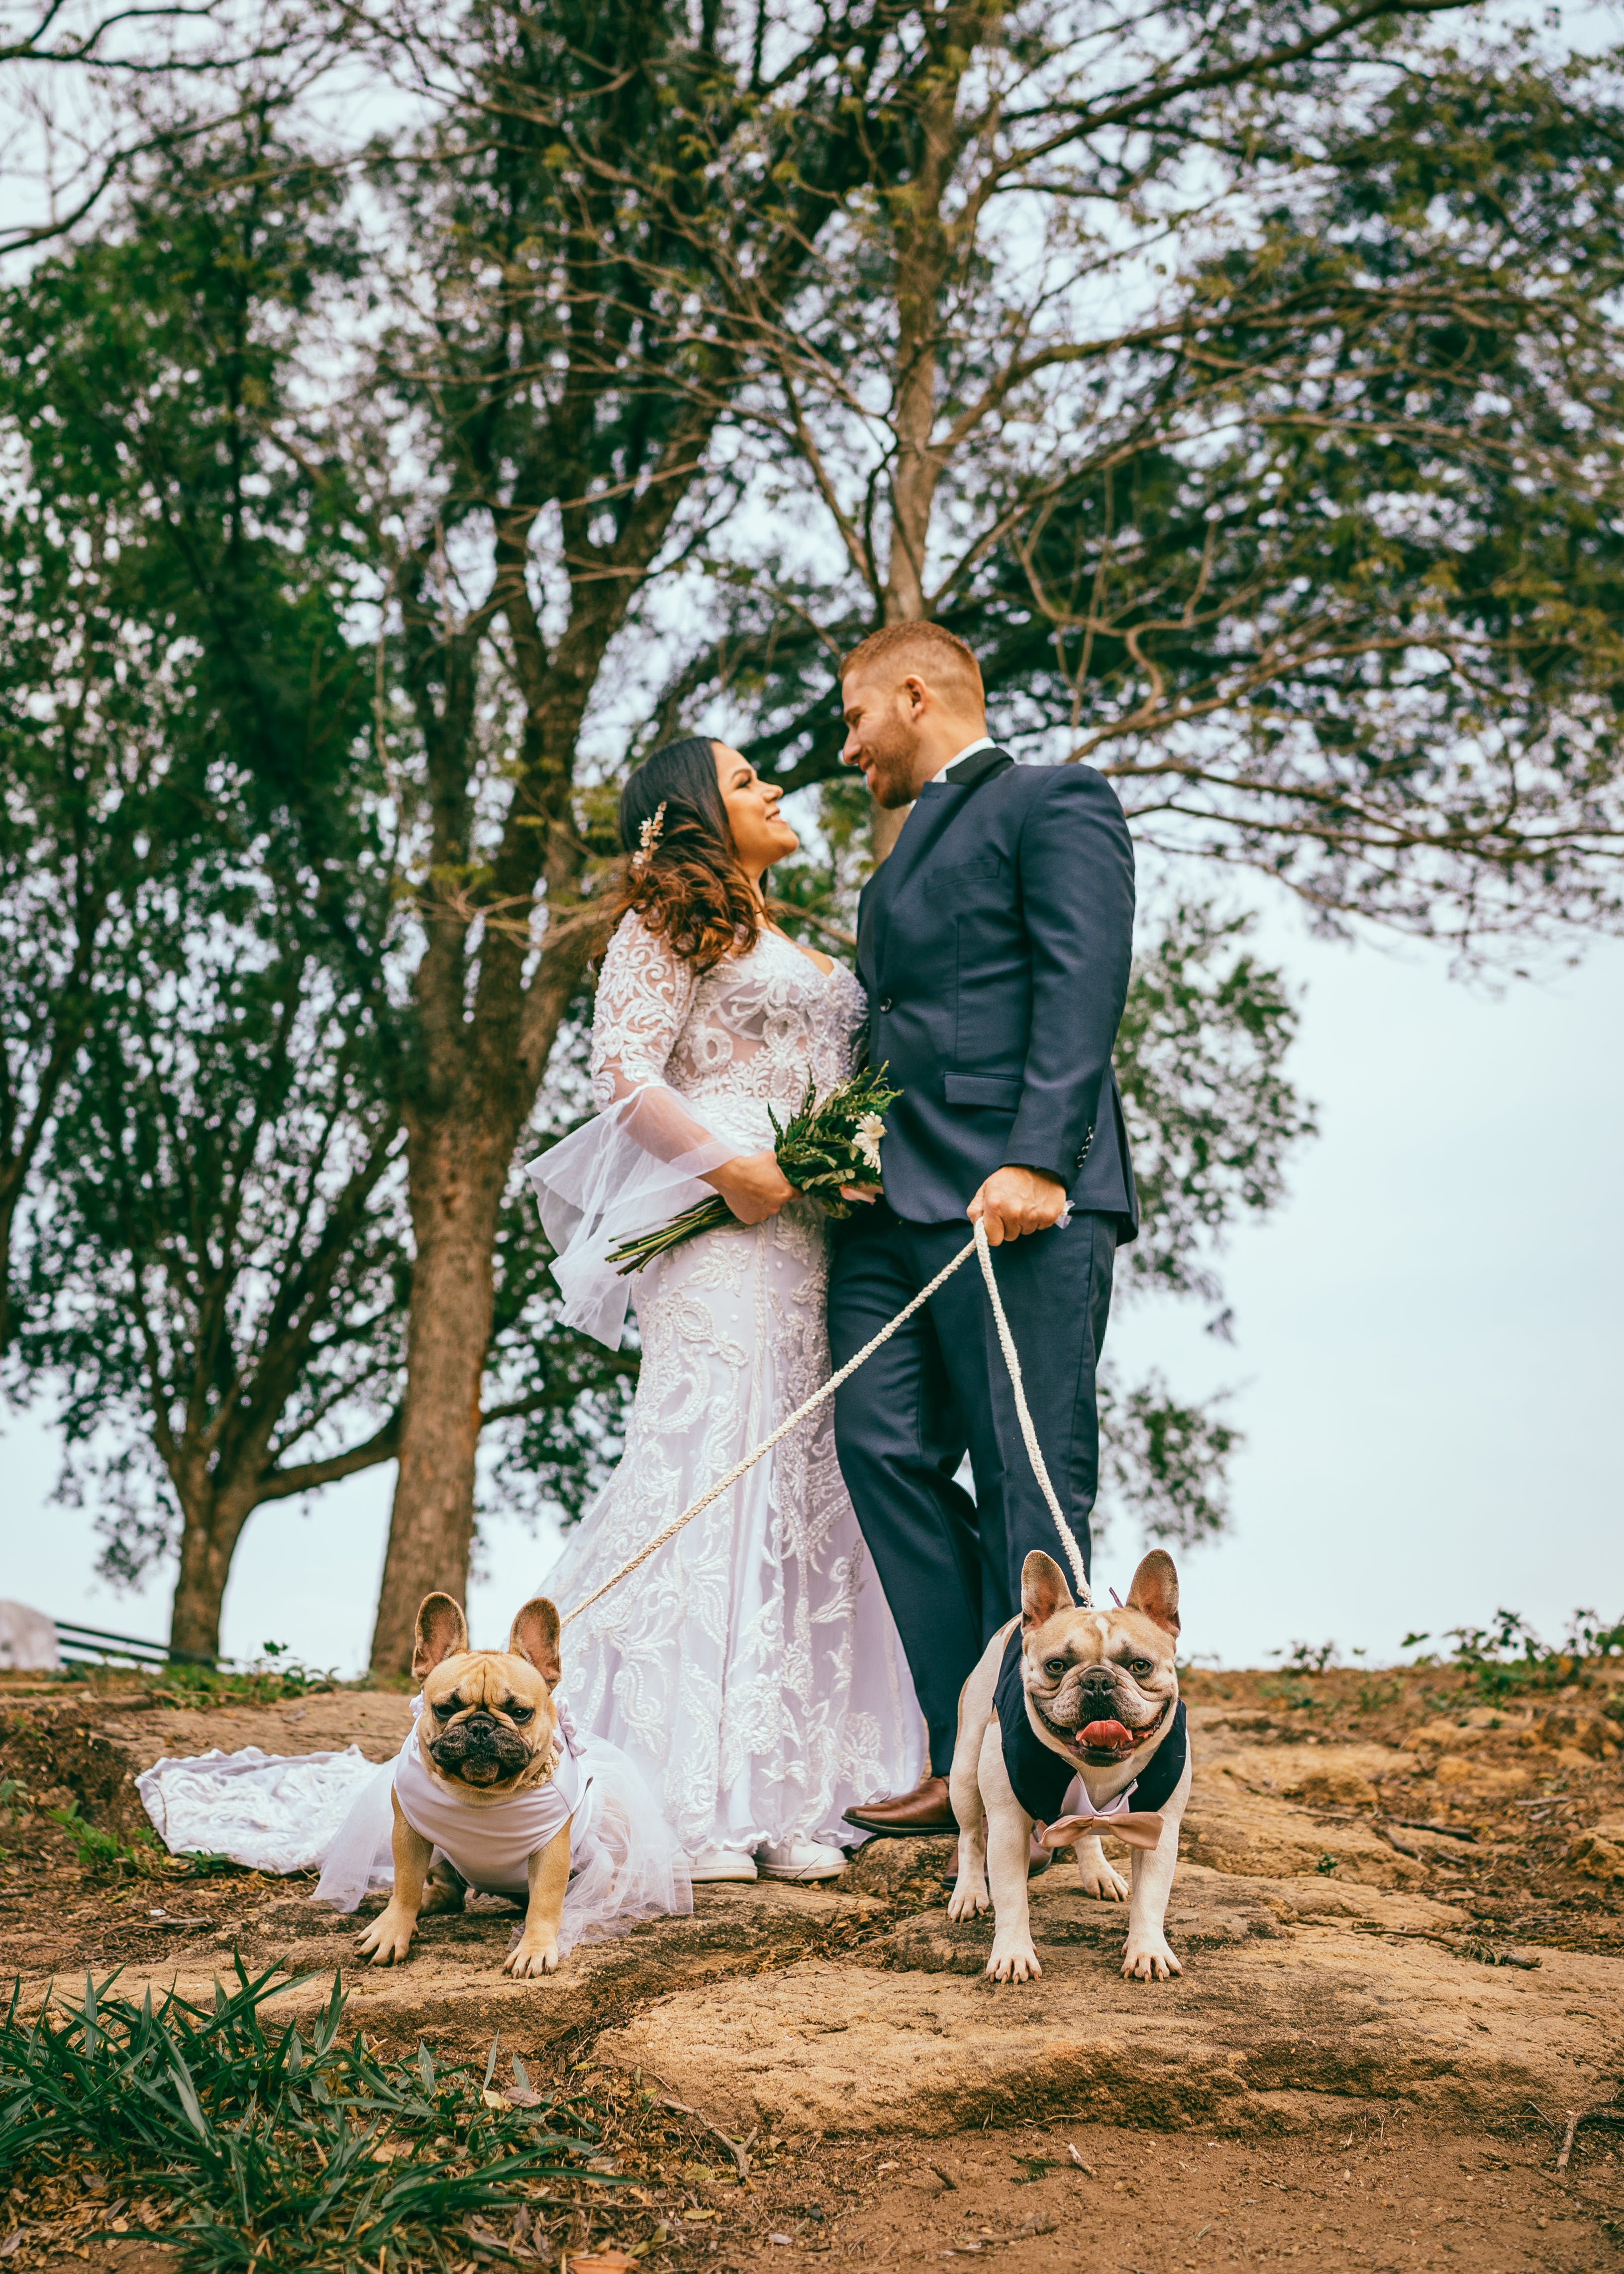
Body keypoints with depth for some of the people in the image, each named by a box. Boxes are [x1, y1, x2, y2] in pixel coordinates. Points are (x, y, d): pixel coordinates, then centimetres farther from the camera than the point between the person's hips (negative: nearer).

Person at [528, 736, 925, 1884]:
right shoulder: (668, 927, 2)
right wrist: (727, 1164, -20)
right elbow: (624, 1072, -9)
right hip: (721, 1231, -8)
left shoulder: (785, 945, 27)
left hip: (815, 1234, 8)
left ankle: (780, 1794, 6)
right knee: (711, 1477, -11)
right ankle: (685, 1798, -9)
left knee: (800, 1490, 3)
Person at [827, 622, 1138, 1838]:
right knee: (886, 1449, -2)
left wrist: (1035, 1161, -22)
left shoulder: (1055, 801, 2)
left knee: (1029, 1483, -6)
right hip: (895, 1207, 8)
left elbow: (1084, 987, -11)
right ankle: (971, 1759, 3)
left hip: (1019, 1202, -8)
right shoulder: (910, 851, 29)